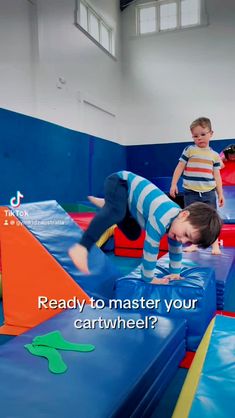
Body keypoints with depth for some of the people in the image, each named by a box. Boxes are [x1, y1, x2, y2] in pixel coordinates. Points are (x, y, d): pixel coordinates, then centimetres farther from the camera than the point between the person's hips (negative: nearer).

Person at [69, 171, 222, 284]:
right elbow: (150, 248, -29)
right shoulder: (162, 218, -35)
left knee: (133, 234, 18)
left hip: (129, 189, 9)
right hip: (120, 182, -9)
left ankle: (106, 205, 34)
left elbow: (175, 248, 9)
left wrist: (175, 273, 15)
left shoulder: (178, 221, -6)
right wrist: (148, 278, -19)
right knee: (117, 213, -39)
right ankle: (82, 247, -43)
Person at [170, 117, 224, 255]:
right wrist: (174, 184, -3)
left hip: (209, 192, 1)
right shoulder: (189, 150, 0)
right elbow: (179, 168, 3)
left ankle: (215, 244, 16)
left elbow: (217, 176, 8)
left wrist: (220, 194, 6)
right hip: (191, 193, -1)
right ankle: (194, 244, 19)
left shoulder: (215, 155, 6)